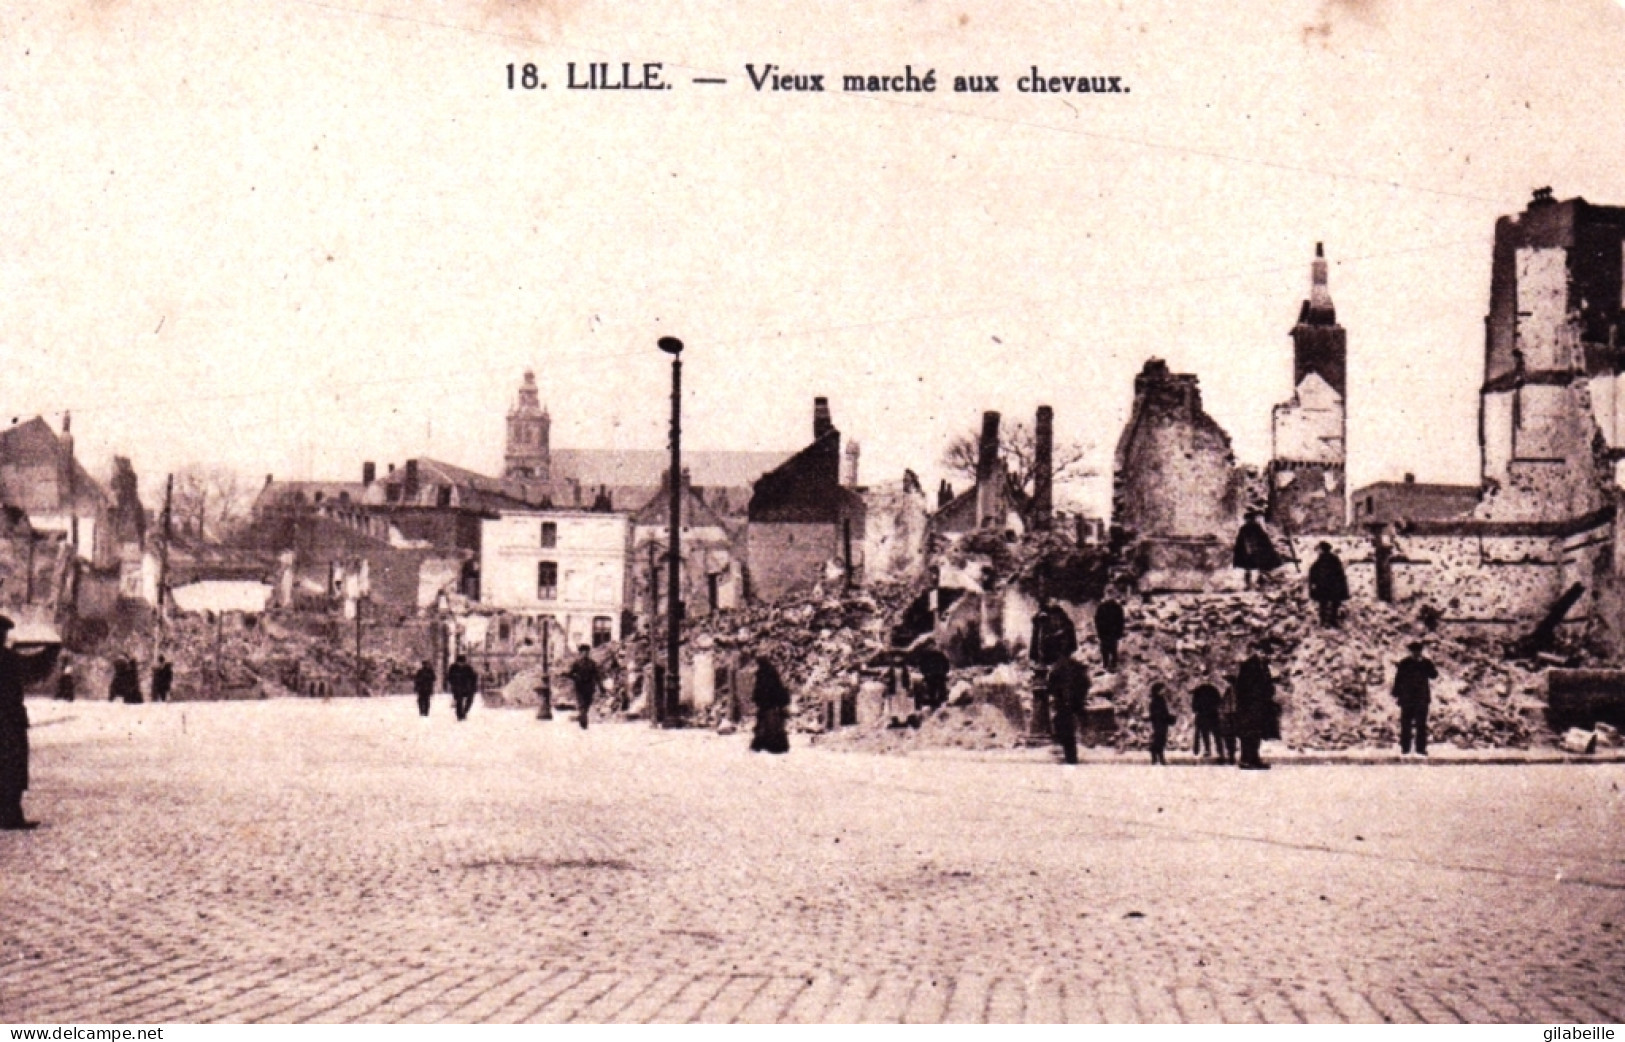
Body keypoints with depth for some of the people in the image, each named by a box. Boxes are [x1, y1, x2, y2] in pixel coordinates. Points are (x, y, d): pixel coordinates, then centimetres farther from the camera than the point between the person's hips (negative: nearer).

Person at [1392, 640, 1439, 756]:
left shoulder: (1426, 663, 5)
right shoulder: (1404, 663, 2)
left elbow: (1434, 675, -5)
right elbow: (1398, 679, 4)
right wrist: (1396, 694, -1)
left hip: (1422, 699, 1)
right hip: (1407, 698, -1)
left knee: (1421, 725, 1)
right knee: (1406, 724, 1)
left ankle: (1421, 748, 5)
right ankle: (1405, 748, 6)